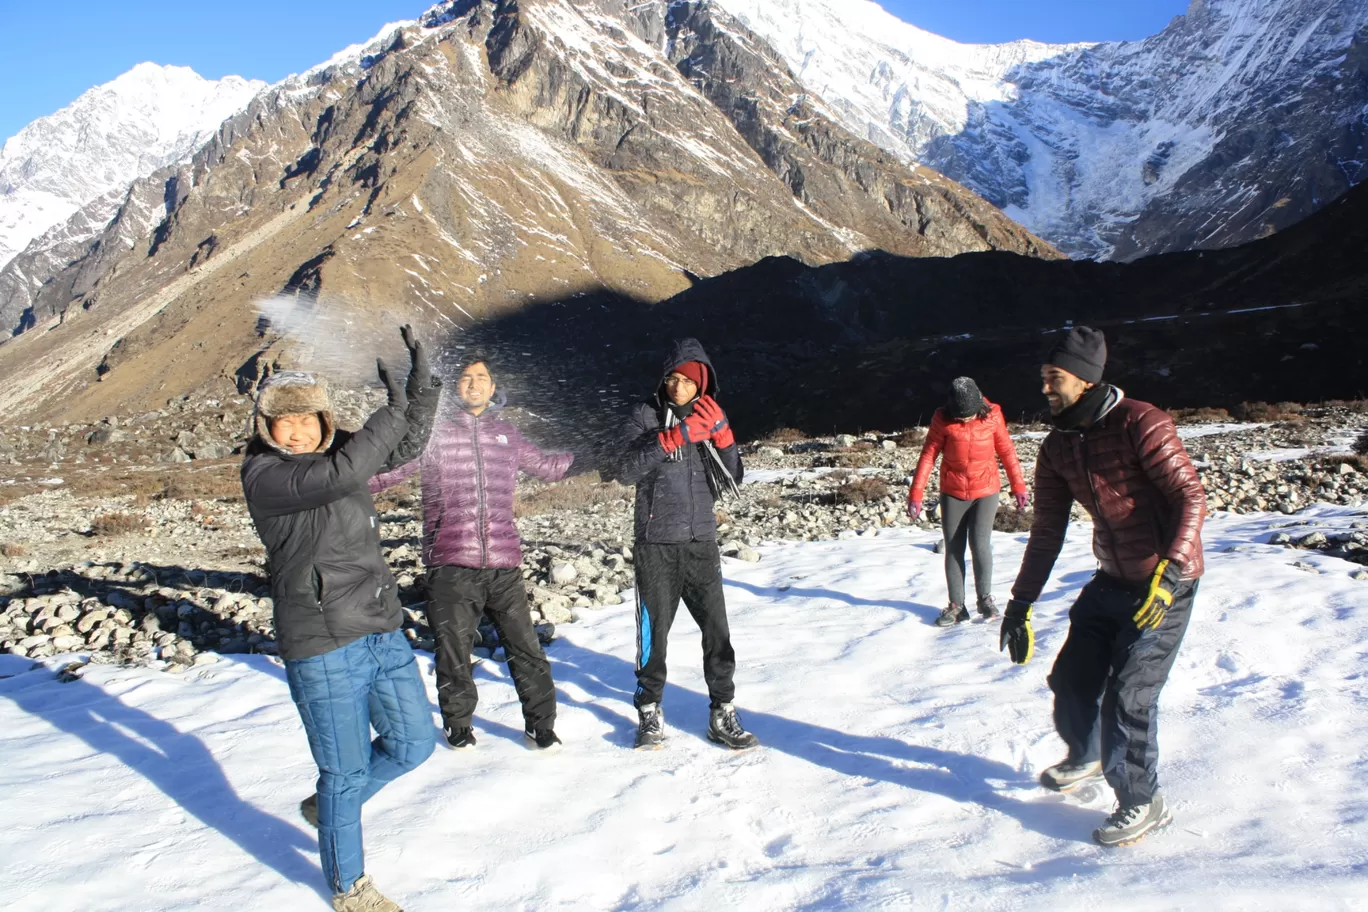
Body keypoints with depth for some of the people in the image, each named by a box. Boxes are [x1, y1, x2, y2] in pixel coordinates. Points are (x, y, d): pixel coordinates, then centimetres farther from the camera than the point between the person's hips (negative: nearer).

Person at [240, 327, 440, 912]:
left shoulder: (333, 450, 8)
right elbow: (341, 475, -31)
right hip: (323, 648, -7)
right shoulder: (263, 474, -14)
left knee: (412, 744, 16)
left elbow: (405, 446, 14)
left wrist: (421, 382, -1)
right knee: (347, 771, 6)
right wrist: (394, 409, -23)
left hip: (382, 632, 7)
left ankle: (327, 808, 41)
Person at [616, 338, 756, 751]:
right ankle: (650, 713, 21)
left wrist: (721, 434, -11)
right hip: (656, 544, -3)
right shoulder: (647, 415, -2)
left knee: (717, 632, 3)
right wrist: (674, 436, -23)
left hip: (702, 543, 3)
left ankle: (723, 714, 16)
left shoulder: (709, 418, 8)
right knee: (655, 631, 5)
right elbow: (627, 472, -14)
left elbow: (731, 481, 3)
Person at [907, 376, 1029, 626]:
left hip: (986, 491, -1)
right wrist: (916, 494, -11)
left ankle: (985, 598, 10)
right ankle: (956, 605, 13)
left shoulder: (992, 415, -9)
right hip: (953, 493, 1)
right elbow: (928, 454, -8)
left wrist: (1018, 486, 5)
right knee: (953, 549, 3)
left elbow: (1007, 451, 2)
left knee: (980, 544, -11)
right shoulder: (942, 419, -11)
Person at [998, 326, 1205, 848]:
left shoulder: (1139, 423, -20)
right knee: (1072, 678, 11)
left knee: (1127, 695, -9)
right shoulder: (1057, 448, 1)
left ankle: (1141, 801, 13)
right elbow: (1047, 531, 6)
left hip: (1165, 584, -7)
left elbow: (1190, 497, -21)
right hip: (1111, 581, 7)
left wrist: (1169, 574, -32)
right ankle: (1087, 757, 41)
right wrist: (1020, 604, 5)